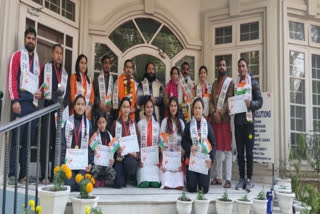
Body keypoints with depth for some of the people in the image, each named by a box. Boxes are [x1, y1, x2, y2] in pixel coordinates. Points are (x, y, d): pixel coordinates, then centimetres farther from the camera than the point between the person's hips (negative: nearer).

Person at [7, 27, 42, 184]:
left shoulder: (37, 60, 21)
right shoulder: (17, 56, 4)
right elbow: (11, 78, -5)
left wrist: (41, 93, 3)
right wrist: (14, 100, -14)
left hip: (34, 103, 5)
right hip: (21, 102, -5)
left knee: (29, 140, 5)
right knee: (16, 139, -8)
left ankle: (23, 174, 11)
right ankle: (12, 174, -4)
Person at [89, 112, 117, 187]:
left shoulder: (109, 135, 15)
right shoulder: (94, 135, 4)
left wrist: (112, 160, -3)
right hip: (95, 162, -3)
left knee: (112, 174, -27)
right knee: (94, 171, -36)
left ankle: (101, 181, 3)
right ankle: (94, 181, -1)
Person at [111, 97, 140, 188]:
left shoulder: (134, 123, 15)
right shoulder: (115, 123, 8)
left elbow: (138, 140, 10)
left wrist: (136, 153, -7)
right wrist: (116, 149, -14)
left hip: (131, 154, 2)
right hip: (119, 155, -1)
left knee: (130, 163, -37)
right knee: (118, 184, -18)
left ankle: (127, 179, -3)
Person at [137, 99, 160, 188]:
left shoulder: (157, 124, 12)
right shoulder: (140, 124, 5)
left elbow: (159, 143, 11)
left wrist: (158, 159, -1)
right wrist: (138, 159, -9)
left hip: (154, 157, 2)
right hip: (142, 157, -2)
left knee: (155, 184, -16)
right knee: (143, 184, -19)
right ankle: (143, 178, 10)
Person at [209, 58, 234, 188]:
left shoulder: (230, 82, 2)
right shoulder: (215, 83, 18)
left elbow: (229, 100, -9)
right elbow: (211, 100, 11)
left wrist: (220, 113, -17)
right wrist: (213, 112, -6)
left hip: (225, 118, -5)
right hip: (215, 119, 6)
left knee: (227, 149, -5)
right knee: (217, 149, 9)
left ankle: (228, 179, -3)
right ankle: (219, 177, 17)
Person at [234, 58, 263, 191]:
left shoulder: (253, 82, 3)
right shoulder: (235, 84, 15)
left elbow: (260, 101, -1)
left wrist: (251, 104, -19)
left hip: (248, 120, -4)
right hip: (238, 120, 4)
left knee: (249, 151, -1)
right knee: (239, 151, 6)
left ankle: (249, 179, 6)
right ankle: (241, 178, 13)